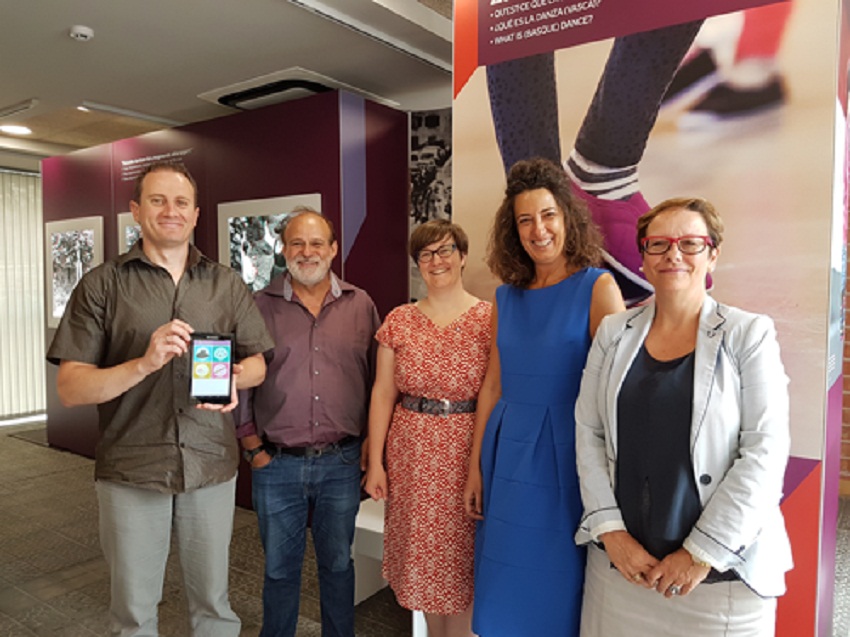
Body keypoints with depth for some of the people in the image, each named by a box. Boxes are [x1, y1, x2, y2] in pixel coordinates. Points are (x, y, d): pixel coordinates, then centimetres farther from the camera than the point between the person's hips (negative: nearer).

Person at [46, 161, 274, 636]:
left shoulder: (228, 284, 6)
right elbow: (70, 388, -5)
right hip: (130, 471, -1)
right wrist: (144, 364, -21)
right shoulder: (103, 285, -1)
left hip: (213, 466, 2)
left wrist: (233, 377, -14)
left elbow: (257, 363, 9)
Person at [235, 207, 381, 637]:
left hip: (341, 461, 1)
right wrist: (251, 445, -1)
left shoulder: (360, 305, 1)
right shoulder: (260, 306, -2)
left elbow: (376, 378, 5)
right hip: (277, 465, 0)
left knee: (338, 564, 17)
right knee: (279, 568, 16)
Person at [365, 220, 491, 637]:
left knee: (460, 554, 11)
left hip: (468, 453, -2)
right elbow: (382, 393, 3)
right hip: (412, 454, 3)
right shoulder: (398, 321, 2)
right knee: (422, 552, 16)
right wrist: (375, 460, 2)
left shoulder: (489, 319, -5)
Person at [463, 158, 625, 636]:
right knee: (506, 592, 16)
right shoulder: (509, 297, 7)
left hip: (565, 456, -5)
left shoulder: (598, 287, -7)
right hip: (508, 457, 5)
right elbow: (493, 386, 10)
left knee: (559, 588, 10)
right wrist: (475, 466, 10)